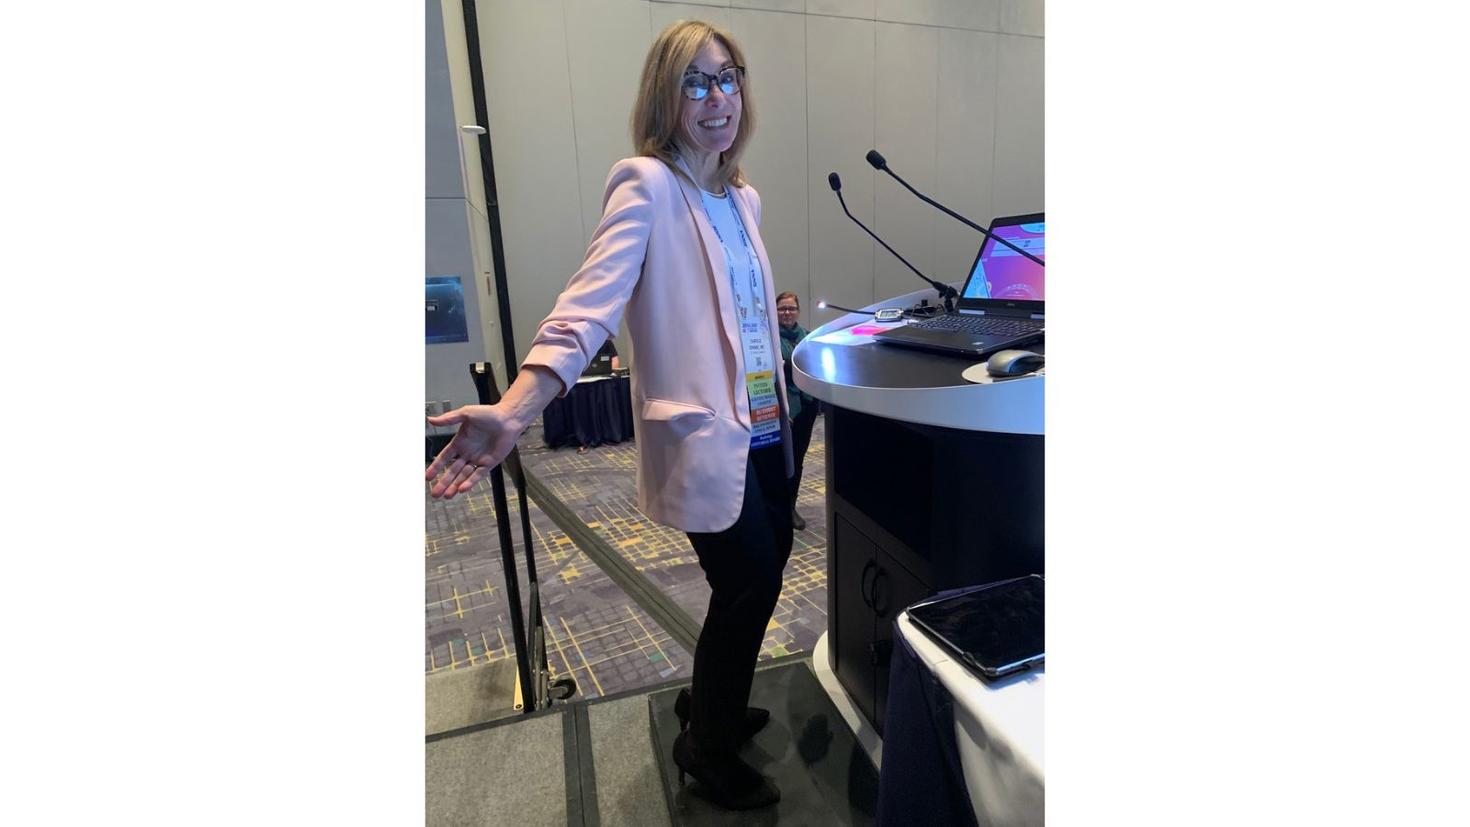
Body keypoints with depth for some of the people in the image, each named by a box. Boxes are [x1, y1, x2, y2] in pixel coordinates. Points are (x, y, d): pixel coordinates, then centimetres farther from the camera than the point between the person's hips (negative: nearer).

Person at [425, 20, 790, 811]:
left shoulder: (743, 198, 12)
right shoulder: (647, 185, -12)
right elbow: (589, 304, -24)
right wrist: (512, 411, -36)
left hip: (765, 427, 9)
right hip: (706, 436, -8)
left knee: (764, 571, 17)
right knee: (748, 586, -1)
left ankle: (709, 705, 44)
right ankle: (709, 750, 29)